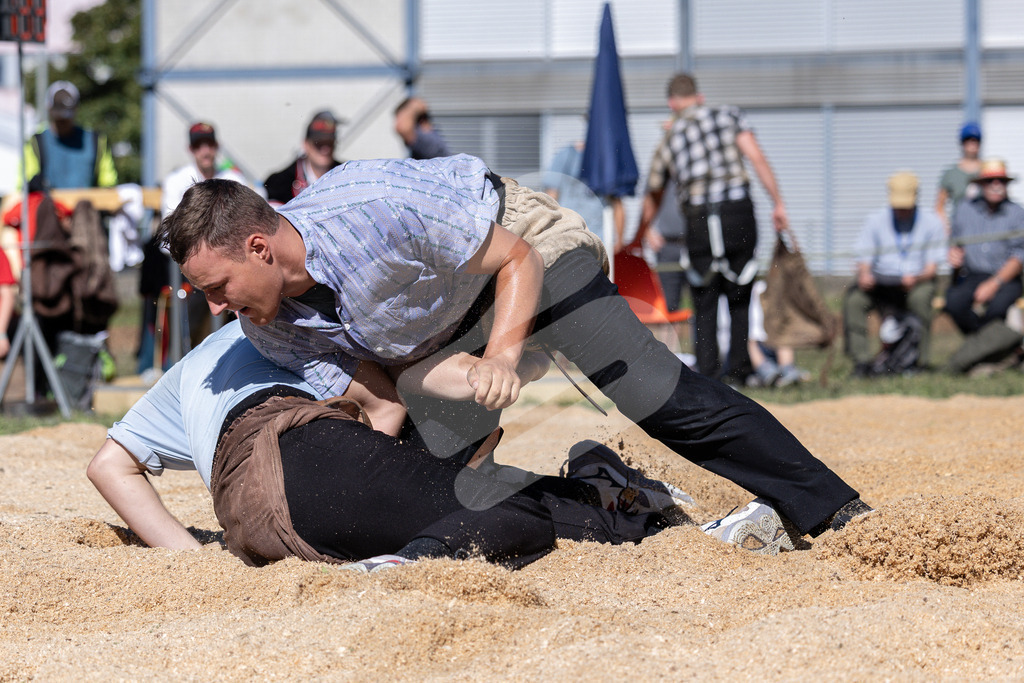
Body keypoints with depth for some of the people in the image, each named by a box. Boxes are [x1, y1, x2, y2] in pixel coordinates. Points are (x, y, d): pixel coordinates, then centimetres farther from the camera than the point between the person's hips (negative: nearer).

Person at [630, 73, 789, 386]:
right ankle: (737, 371, 12)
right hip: (739, 212, 0)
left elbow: (651, 201, 25)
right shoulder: (729, 115, 11)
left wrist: (636, 242, 38)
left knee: (704, 304, 9)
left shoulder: (668, 141, 15)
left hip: (699, 219, 0)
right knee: (740, 297, 12)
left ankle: (707, 376, 3)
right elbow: (757, 158, -2)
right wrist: (778, 204, 0)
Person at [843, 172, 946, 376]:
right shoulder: (875, 220, 4)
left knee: (921, 296, -36)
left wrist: (916, 278, -28)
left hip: (917, 282, -1)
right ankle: (861, 359, -24)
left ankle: (918, 359, -26)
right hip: (881, 282, 1)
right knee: (853, 297, -28)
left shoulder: (931, 222, 0)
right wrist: (864, 274, -25)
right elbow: (864, 260, 0)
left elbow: (932, 267, -5)